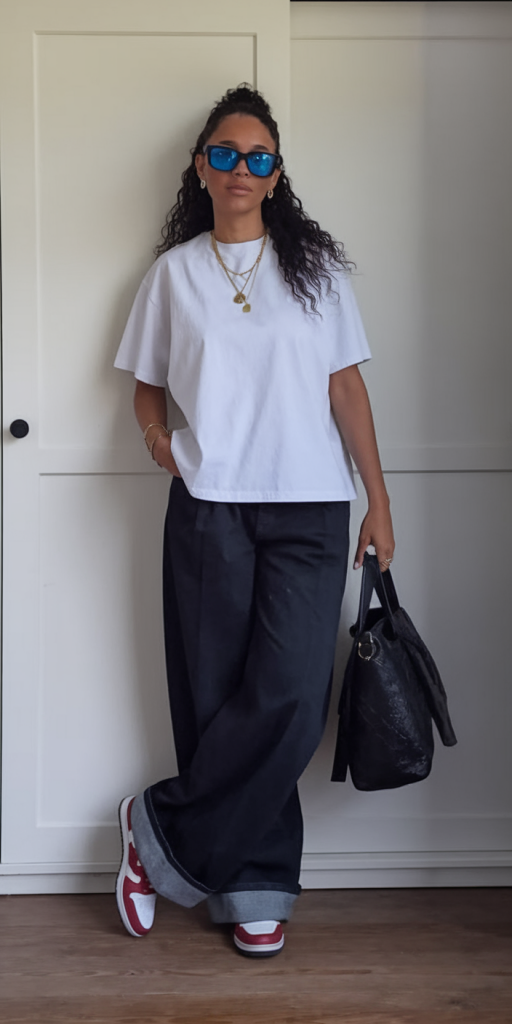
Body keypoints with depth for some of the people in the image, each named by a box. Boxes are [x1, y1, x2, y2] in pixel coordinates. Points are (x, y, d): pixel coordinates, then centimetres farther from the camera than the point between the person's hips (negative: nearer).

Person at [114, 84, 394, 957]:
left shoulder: (316, 265, 9)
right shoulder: (175, 271, 10)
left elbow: (347, 388, 7)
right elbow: (148, 385, 17)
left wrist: (379, 503, 3)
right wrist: (157, 433, -6)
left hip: (309, 509, 0)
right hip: (210, 506, 0)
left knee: (290, 697, -10)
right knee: (218, 695, 0)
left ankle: (163, 832, 6)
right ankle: (253, 886, 13)